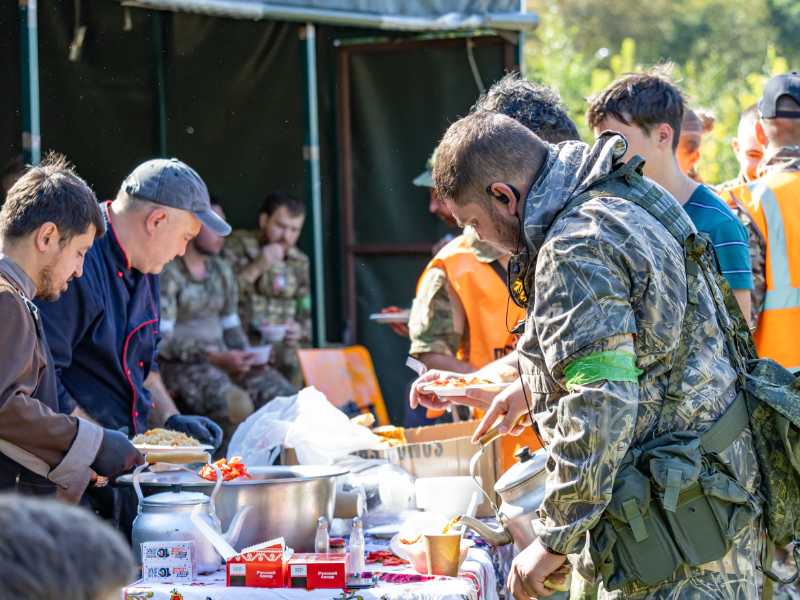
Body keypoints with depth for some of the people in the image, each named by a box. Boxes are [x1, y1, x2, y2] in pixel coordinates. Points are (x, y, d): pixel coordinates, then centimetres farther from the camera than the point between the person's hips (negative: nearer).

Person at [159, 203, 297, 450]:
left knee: (288, 400, -16)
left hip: (222, 359, 7)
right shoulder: (168, 274, -8)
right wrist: (215, 357, -19)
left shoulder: (221, 271, 17)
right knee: (236, 404, -36)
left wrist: (248, 356, 1)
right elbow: (161, 342, -14)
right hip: (180, 364, -7)